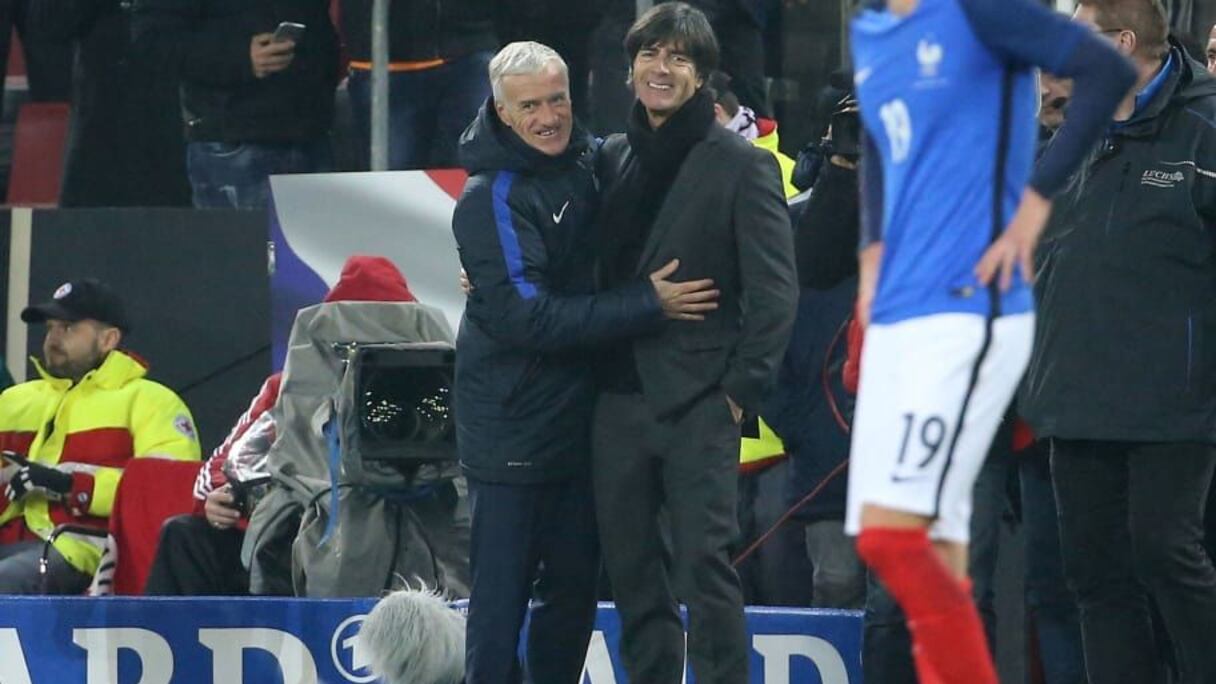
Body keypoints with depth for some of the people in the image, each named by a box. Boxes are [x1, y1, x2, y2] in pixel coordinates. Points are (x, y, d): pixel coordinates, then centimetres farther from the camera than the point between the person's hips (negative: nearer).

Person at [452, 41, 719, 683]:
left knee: (574, 583, 12)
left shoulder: (587, 162, 6)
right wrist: (647, 303, -22)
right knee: (502, 589, -5)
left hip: (581, 410, 7)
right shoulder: (491, 200, -17)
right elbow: (528, 317, -23)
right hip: (513, 428, -7)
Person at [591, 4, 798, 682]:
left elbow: (775, 290, -6)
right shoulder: (613, 160, 14)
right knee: (633, 573, 8)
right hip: (620, 395, 6)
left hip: (699, 400, -6)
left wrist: (742, 389, -11)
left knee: (704, 565, -12)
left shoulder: (741, 164, -2)